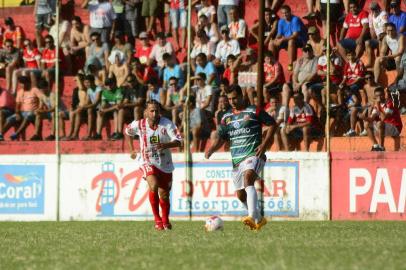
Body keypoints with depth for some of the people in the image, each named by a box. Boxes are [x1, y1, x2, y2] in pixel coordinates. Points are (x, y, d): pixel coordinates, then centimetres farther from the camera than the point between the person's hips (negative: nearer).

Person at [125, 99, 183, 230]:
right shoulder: (139, 125, -8)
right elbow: (127, 131, 15)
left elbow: (178, 141, -22)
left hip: (165, 165, 1)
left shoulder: (167, 124, -14)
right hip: (148, 163, -1)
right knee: (153, 186, -28)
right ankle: (157, 219, -13)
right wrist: (132, 149, 16)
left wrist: (166, 145, -41)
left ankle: (165, 220, 36)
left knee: (164, 195, 8)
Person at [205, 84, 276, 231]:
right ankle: (259, 219, 33)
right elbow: (220, 138, 13)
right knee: (241, 195, 10)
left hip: (253, 154, -7)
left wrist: (264, 144, -9)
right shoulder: (227, 117, 14)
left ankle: (252, 217, -48)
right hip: (236, 158, 7)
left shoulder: (254, 112, -1)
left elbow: (272, 124, 2)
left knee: (248, 177, -34)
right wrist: (212, 149, -8)